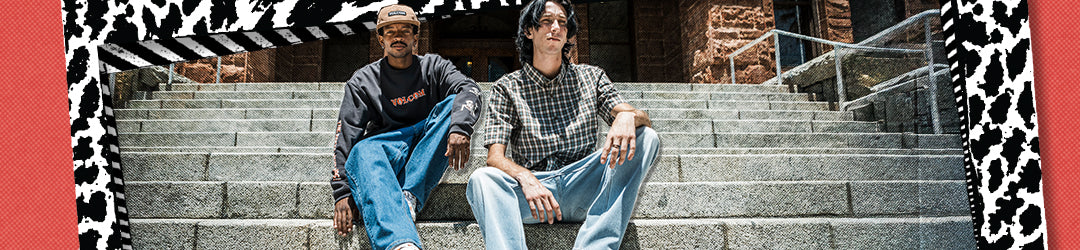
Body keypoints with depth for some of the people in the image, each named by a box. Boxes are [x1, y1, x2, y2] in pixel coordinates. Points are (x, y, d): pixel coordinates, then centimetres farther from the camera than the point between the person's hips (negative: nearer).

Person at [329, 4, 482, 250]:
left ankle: (409, 197, -34)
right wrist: (342, 191, -18)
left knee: (453, 104, -23)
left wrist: (459, 129, -34)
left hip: (428, 150, 1)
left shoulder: (433, 67, 10)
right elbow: (345, 135, -3)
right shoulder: (363, 82, 7)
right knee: (362, 152, -36)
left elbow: (469, 89, -11)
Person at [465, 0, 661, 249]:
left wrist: (628, 116, -23)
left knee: (645, 137, -21)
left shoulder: (591, 77, 15)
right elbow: (496, 157, -1)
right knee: (482, 178, -30)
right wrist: (525, 179, -25)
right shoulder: (506, 88, 10)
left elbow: (644, 120, 4)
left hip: (584, 189, 2)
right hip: (533, 187, -1)